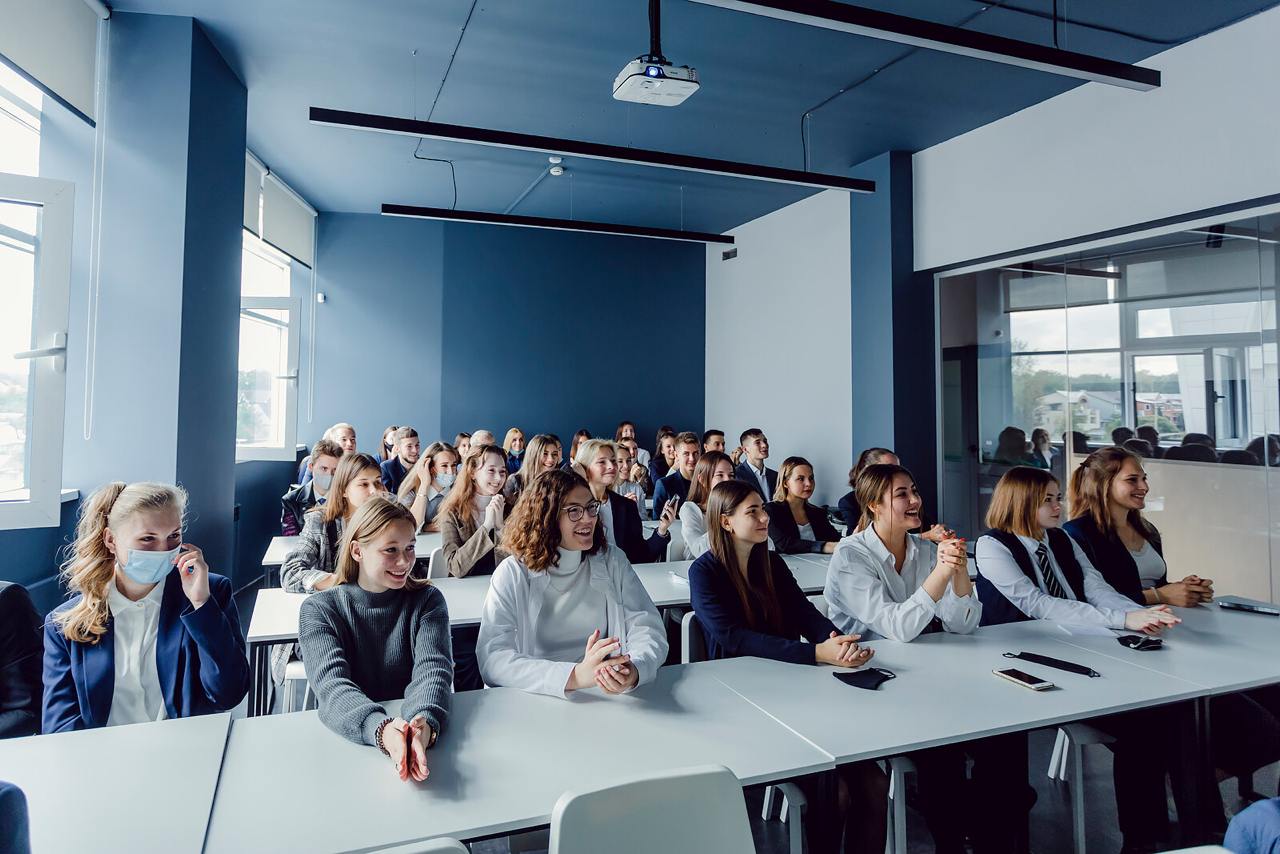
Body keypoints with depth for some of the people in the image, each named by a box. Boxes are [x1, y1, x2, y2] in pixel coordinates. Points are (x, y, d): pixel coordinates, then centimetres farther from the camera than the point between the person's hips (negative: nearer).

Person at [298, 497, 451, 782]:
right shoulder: (318, 610, -1)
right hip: (347, 741, 0)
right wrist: (382, 730, -35)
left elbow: (432, 668, -11)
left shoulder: (427, 600, 2)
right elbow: (332, 685, -15)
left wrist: (425, 724, -34)